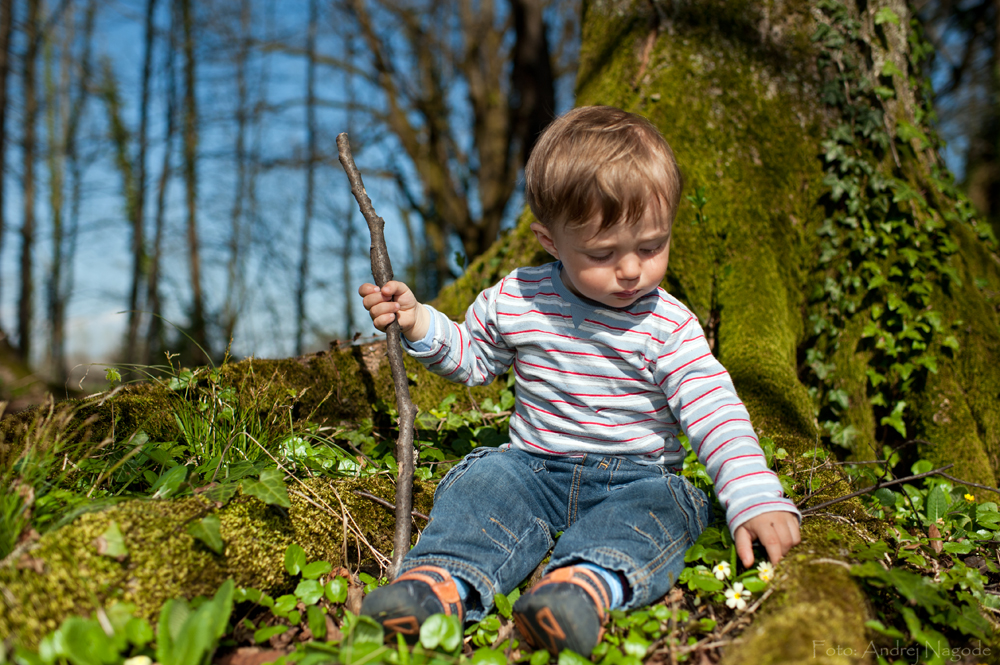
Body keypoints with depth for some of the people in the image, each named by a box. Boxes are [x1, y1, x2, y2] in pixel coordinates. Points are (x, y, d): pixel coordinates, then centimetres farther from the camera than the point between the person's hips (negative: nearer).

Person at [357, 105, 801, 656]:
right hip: (535, 465, 2)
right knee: (481, 484, -24)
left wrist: (757, 500, -26)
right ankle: (444, 580, -45)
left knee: (659, 507, -32)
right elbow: (472, 359, 15)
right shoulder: (516, 300, -2)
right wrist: (419, 324, -4)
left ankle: (588, 584, -57)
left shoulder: (667, 326, -8)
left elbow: (715, 413, -13)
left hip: (636, 475, -2)